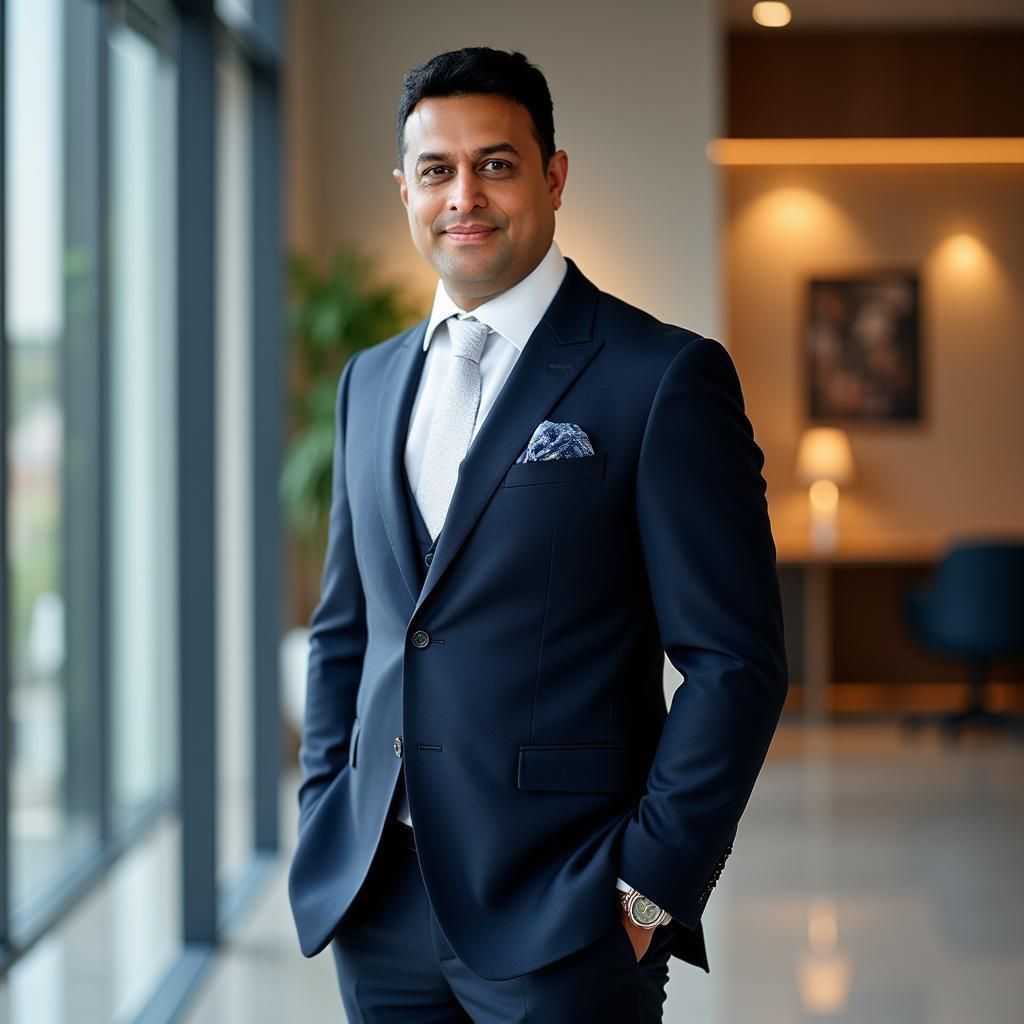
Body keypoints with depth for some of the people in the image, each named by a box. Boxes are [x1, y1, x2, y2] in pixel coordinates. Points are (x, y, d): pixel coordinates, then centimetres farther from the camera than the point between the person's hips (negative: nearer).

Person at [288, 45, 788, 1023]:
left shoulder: (666, 378, -7)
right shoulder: (371, 381, 12)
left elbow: (735, 661, -9)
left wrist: (650, 888, -13)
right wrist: (324, 830, 9)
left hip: (562, 917, -5)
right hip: (377, 903, 5)